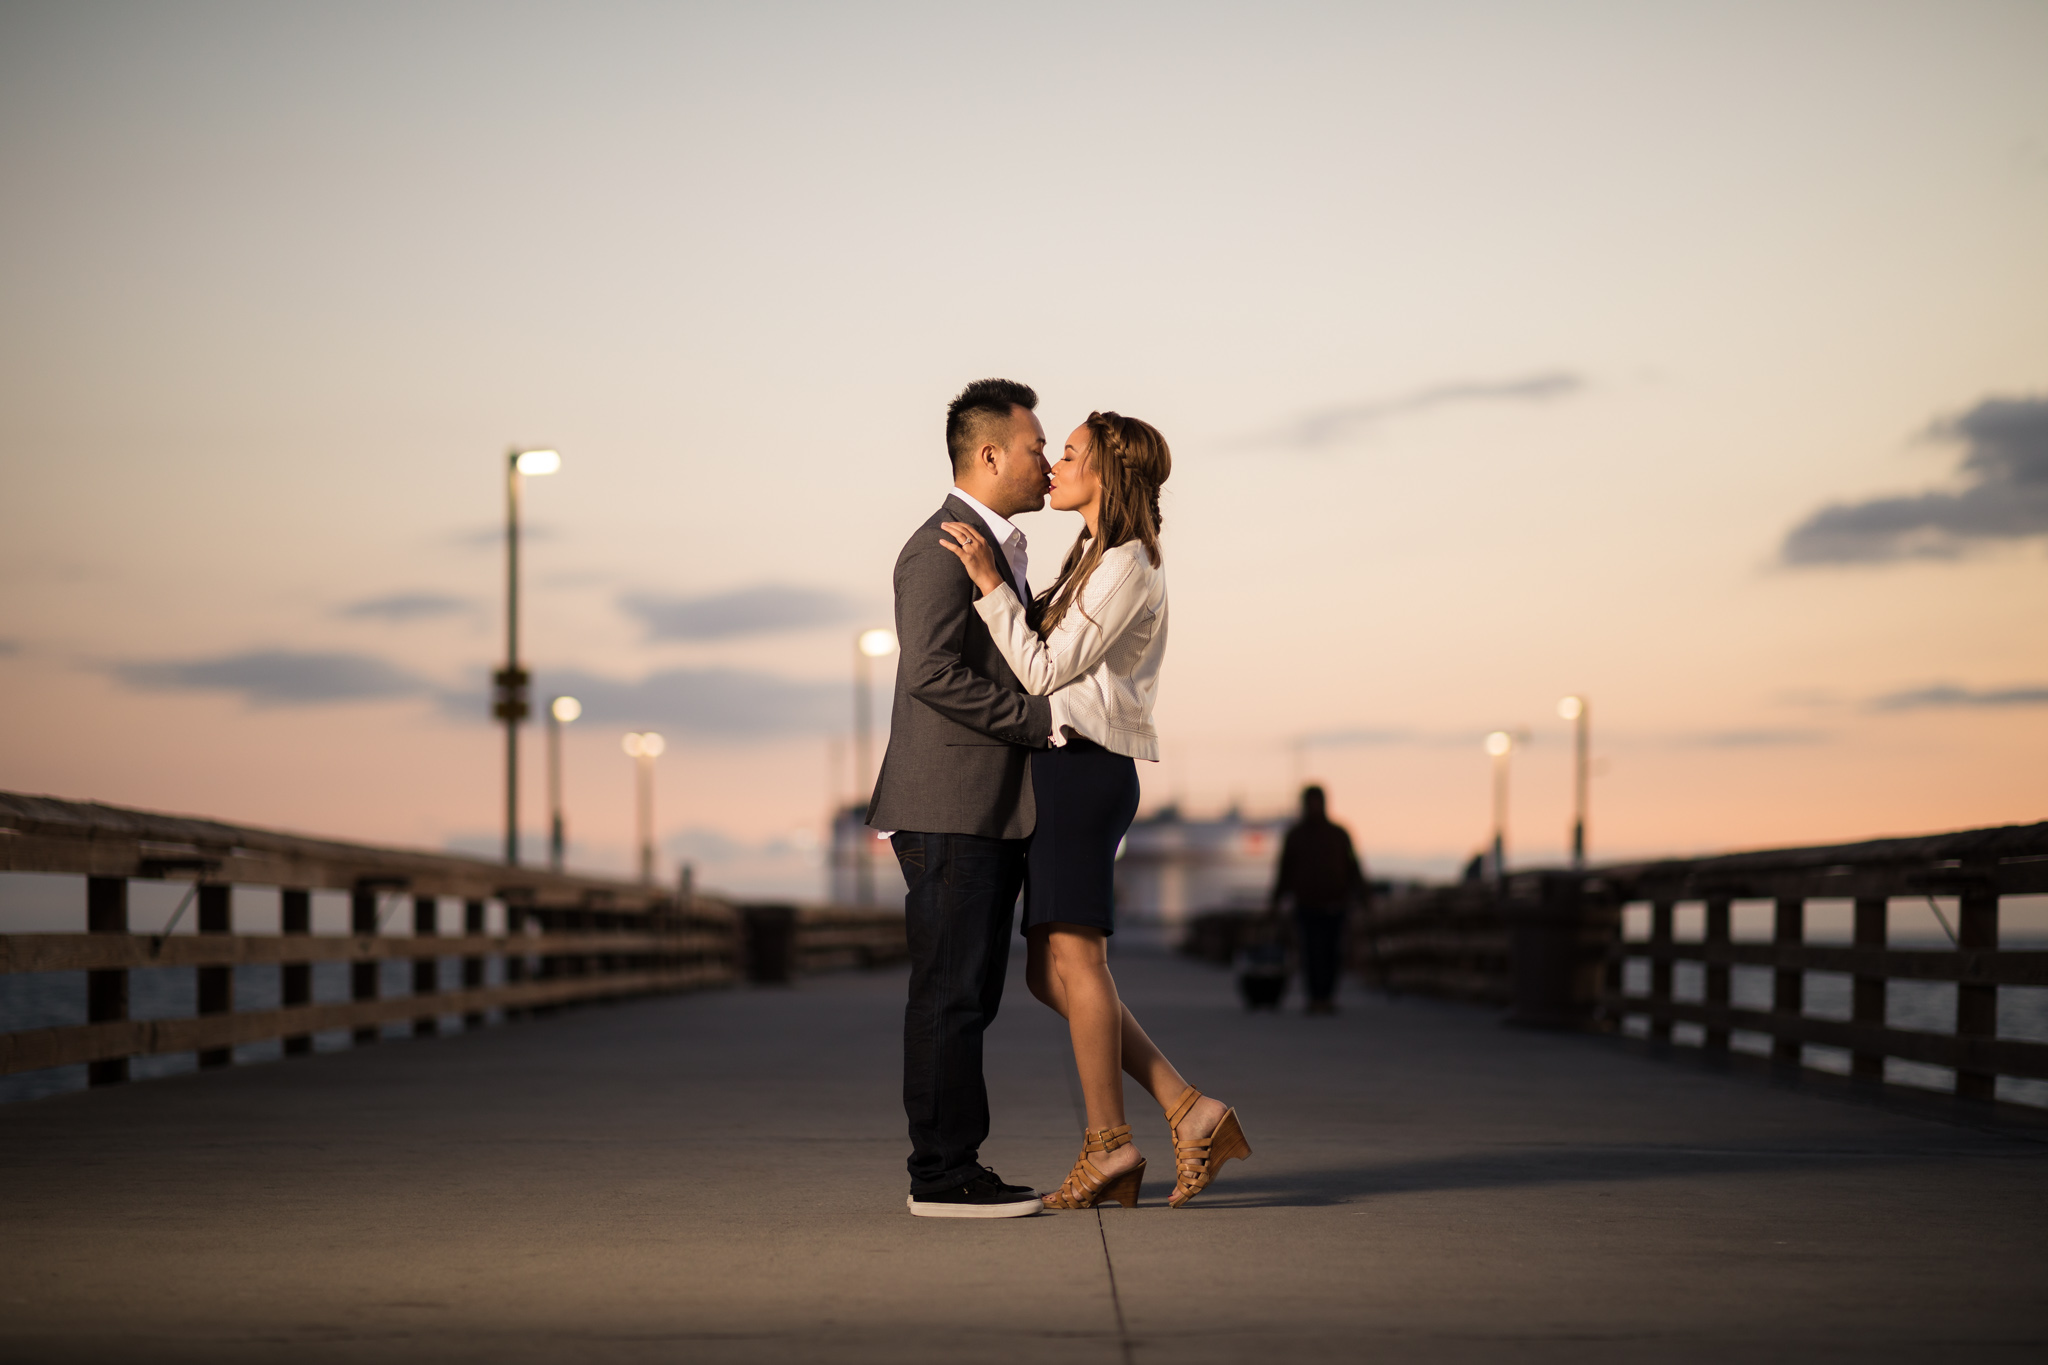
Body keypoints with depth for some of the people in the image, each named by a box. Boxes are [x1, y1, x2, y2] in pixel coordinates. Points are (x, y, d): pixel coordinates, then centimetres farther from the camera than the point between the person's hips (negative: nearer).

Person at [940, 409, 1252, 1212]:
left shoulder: (1125, 567, -11)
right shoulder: (1096, 560, 20)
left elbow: (1045, 670, -14)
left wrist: (990, 582, -14)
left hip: (1086, 771, -10)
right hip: (1063, 769, 10)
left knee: (1073, 957, -7)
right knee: (1049, 974, 7)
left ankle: (1108, 1147, -2)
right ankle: (1190, 1114, 4)